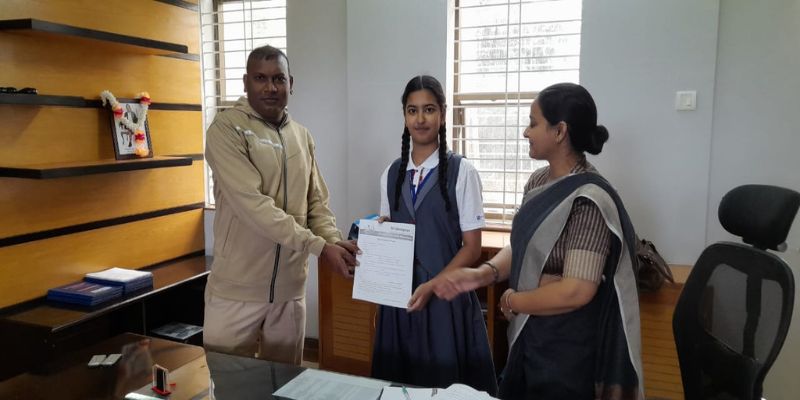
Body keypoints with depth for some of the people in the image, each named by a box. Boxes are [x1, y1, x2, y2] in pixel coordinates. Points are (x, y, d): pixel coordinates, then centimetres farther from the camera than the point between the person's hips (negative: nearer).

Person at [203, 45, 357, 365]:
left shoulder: (302, 136, 9)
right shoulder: (227, 129, -10)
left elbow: (317, 202, 10)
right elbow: (253, 204, -20)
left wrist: (335, 241, -10)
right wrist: (319, 247, -21)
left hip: (290, 286, 5)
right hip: (238, 288, -5)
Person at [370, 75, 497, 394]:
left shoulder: (461, 171, -9)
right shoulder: (392, 174, 6)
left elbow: (472, 248, -7)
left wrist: (431, 287, -16)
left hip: (445, 298, -4)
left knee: (445, 384, 6)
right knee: (398, 383, 13)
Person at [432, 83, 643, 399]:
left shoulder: (588, 200, -24)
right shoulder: (539, 181, 2)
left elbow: (576, 292, -27)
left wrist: (511, 302, -14)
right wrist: (483, 273, -11)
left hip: (567, 346, -8)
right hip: (529, 334, 8)